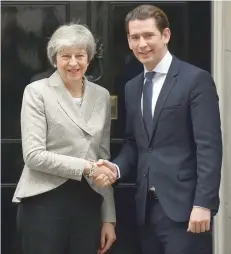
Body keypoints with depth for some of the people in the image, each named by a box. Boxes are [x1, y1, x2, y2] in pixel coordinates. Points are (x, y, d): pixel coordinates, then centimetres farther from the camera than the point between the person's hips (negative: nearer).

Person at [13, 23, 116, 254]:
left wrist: (109, 218, 9)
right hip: (45, 202, -4)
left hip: (88, 203, 4)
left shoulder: (101, 96, 10)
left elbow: (103, 158, 12)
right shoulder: (37, 92, -4)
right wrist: (85, 167, -15)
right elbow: (33, 155, -12)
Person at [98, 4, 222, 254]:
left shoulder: (196, 79, -6)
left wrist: (203, 203, -18)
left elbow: (209, 146, -11)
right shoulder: (132, 87, 15)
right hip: (148, 206, 6)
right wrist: (117, 166, -1)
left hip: (184, 205, -6)